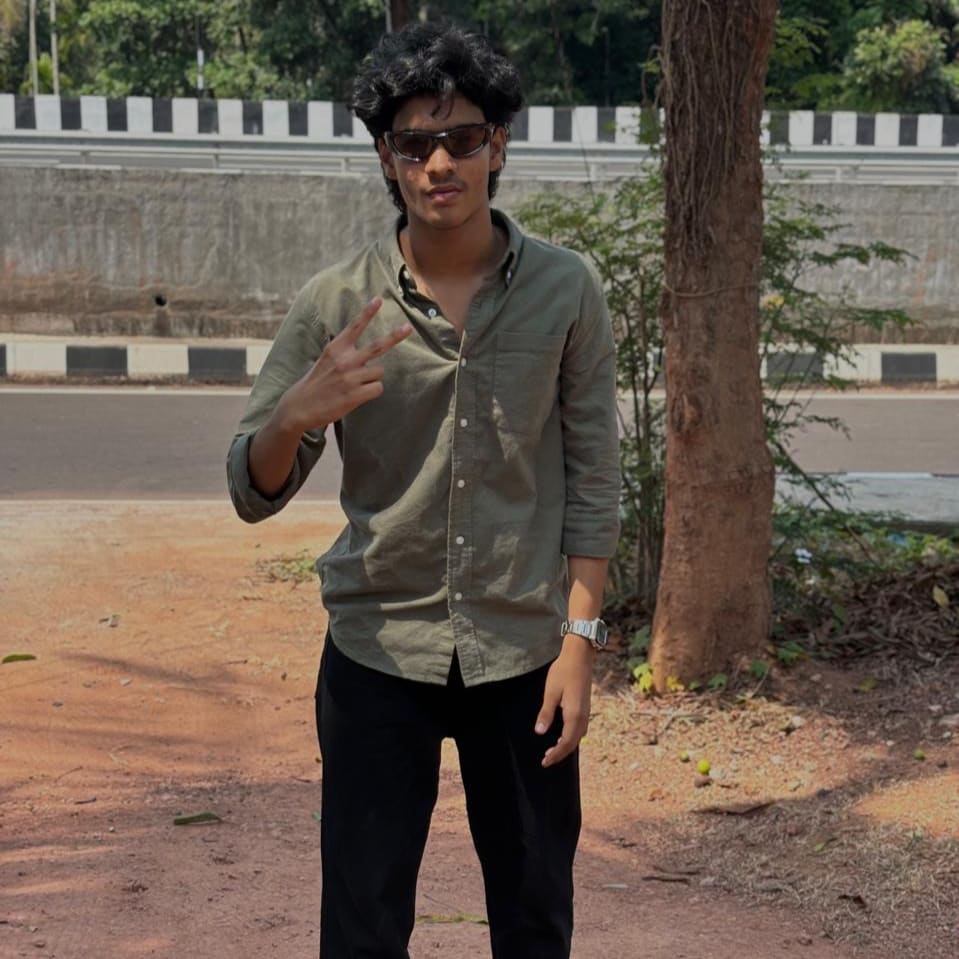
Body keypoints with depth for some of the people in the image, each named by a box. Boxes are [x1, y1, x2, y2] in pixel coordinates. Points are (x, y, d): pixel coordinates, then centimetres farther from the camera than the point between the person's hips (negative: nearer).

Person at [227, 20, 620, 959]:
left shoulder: (564, 293, -4)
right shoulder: (334, 303, -6)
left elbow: (591, 478, 1)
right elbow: (253, 491, -4)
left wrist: (579, 639, -5)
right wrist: (296, 415, -25)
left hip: (522, 651, 1)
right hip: (377, 649, 0)